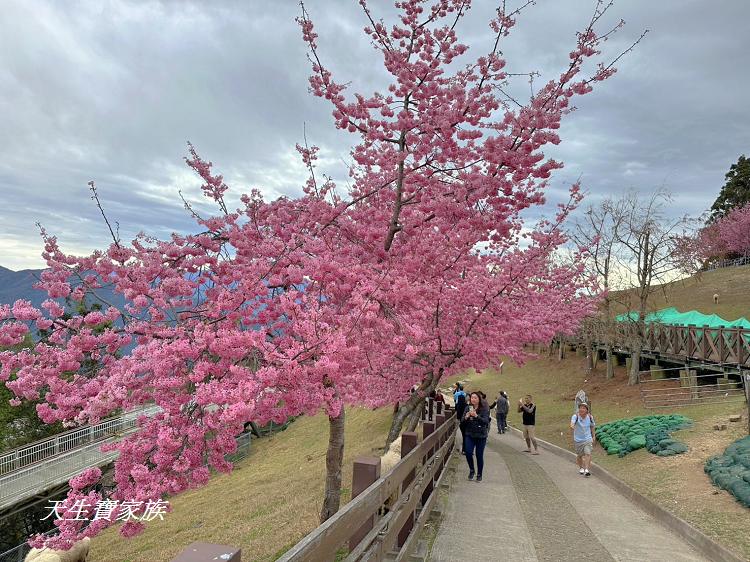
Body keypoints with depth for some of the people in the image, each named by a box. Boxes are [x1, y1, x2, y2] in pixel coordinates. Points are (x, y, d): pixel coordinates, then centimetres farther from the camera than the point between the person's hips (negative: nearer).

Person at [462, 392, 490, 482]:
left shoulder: (484, 409, -7)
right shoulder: (468, 408, 2)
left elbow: (486, 421, -18)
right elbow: (463, 422, 3)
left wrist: (476, 416, -31)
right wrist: (466, 417, -19)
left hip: (481, 436, -2)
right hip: (470, 435, 2)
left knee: (479, 455, 4)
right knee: (468, 452, -9)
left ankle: (479, 474, 23)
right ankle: (471, 470, 16)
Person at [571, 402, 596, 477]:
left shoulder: (590, 417, -7)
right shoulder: (576, 416, -16)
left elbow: (592, 426, 11)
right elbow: (572, 422, -37)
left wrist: (594, 436, 14)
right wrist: (572, 426, -59)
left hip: (588, 439, 1)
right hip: (578, 440, 0)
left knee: (588, 454, -16)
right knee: (579, 455, 12)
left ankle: (587, 470, -12)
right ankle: (581, 468, 36)